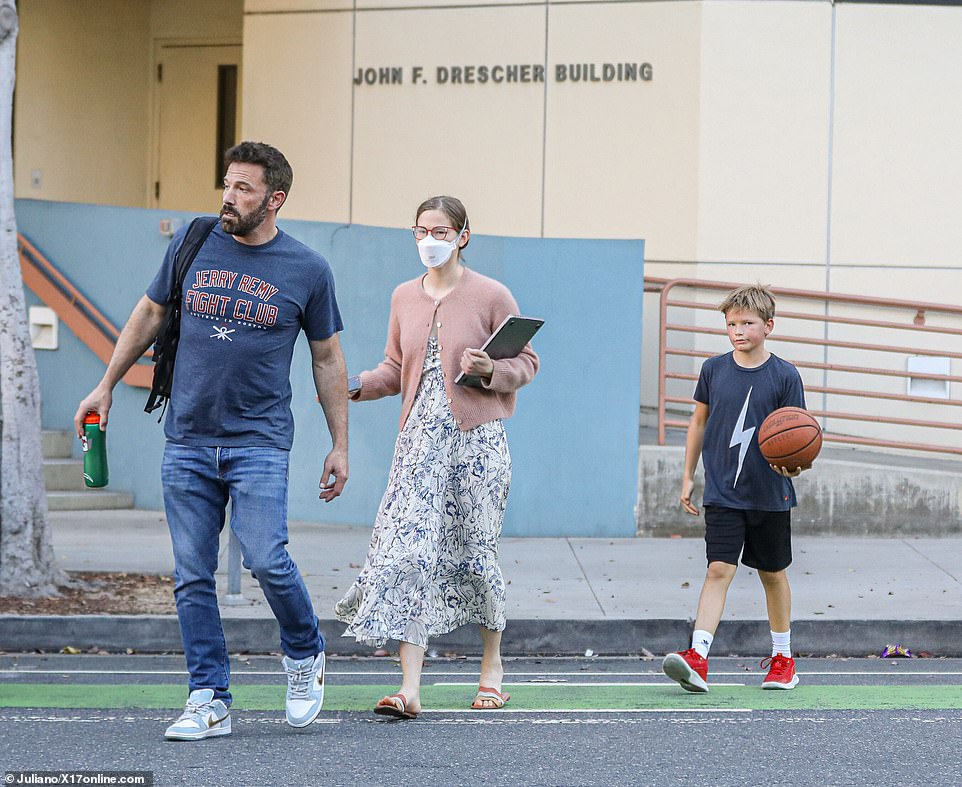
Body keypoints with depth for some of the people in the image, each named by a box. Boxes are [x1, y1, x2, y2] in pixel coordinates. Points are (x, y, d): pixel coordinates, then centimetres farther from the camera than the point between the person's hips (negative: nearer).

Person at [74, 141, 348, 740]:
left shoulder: (308, 270, 0)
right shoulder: (193, 243, 5)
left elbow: (328, 360, 7)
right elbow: (150, 314, 18)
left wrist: (341, 445, 6)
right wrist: (106, 386, 19)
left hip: (259, 442, -3)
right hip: (187, 440, 3)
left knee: (267, 560, -16)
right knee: (192, 577, 1)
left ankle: (305, 654, 12)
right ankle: (210, 702, 8)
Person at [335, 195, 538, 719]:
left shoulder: (491, 296, -2)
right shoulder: (405, 297, 12)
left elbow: (525, 362, 1)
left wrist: (490, 371, -19)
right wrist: (357, 385, 1)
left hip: (476, 438, -3)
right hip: (420, 439, 3)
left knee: (474, 551, 4)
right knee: (408, 551, -10)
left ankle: (492, 663, 30)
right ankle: (410, 689, -14)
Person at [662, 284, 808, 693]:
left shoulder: (784, 376, -4)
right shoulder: (714, 369, 2)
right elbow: (699, 421, 13)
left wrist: (792, 462, -25)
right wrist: (688, 475, 12)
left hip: (769, 494, 0)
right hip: (722, 493, 0)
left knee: (773, 574, 12)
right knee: (718, 570, -12)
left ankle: (782, 658, 27)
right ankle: (697, 659, -21)